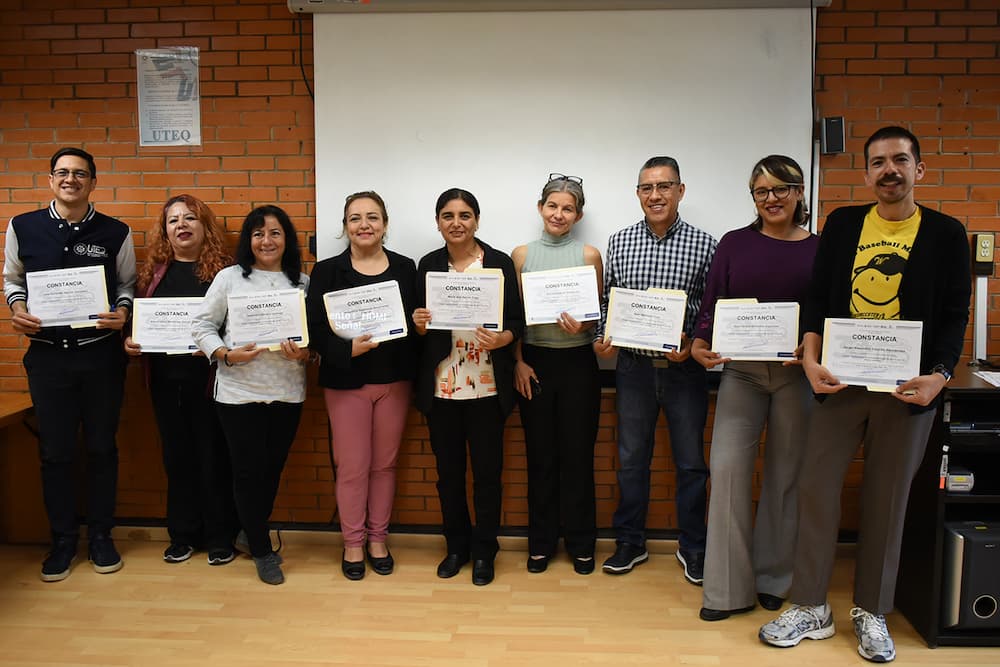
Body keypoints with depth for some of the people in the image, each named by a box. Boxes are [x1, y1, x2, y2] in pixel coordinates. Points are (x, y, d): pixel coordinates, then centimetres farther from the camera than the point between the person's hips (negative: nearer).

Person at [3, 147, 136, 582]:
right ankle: (63, 540, 25)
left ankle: (101, 537, 25)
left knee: (101, 447, 9)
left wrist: (122, 311, -13)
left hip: (101, 353, -1)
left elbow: (129, 283, 7)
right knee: (55, 451, 8)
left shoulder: (115, 233, -1)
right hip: (47, 354, 1)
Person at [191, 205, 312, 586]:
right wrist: (226, 355, -13)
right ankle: (262, 552, 20)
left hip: (287, 390, 2)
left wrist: (305, 354, -16)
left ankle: (253, 533, 37)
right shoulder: (230, 277, 1)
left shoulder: (303, 283, 5)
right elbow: (202, 324, 2)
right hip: (238, 390, -1)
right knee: (249, 470, 3)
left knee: (273, 467, 12)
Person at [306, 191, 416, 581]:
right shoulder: (327, 271, -2)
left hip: (394, 380, 2)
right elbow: (315, 329, -8)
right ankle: (353, 543, 22)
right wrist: (348, 349, -22)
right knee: (352, 466, 4)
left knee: (385, 463, 11)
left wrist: (418, 324, -11)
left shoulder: (405, 268, 4)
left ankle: (377, 538, 28)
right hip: (346, 381, -2)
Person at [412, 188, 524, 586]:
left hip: (487, 386, -2)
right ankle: (457, 545, 30)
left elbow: (517, 321, -1)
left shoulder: (500, 263, -2)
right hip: (441, 386, 2)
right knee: (448, 469, 11)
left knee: (487, 470, 6)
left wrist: (501, 338, -21)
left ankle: (483, 551, 24)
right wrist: (419, 324, -11)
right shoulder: (428, 265, 6)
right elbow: (420, 325, 11)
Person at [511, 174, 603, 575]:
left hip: (577, 362, -1)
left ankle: (580, 543, 21)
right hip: (535, 362, 1)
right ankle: (541, 542, 23)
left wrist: (581, 325, -18)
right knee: (540, 455, 9)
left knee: (578, 454, 5)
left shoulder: (588, 255, 1)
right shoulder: (521, 255, 5)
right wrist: (518, 361, -3)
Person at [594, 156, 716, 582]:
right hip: (633, 366, 2)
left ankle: (692, 547, 28)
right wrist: (601, 338, -7)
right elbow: (606, 300, 8)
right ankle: (630, 543, 27)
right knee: (631, 458, 11)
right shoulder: (619, 242, 3)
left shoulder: (704, 245, -3)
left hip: (684, 367, -1)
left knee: (691, 461, 9)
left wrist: (694, 344, -17)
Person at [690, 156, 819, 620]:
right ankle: (729, 588, 4)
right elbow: (712, 303, 1)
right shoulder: (735, 243, 5)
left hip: (798, 374, 0)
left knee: (785, 475, 9)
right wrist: (699, 343, -17)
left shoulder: (820, 248, 4)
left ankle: (774, 579, 26)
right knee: (727, 467, -8)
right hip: (741, 371, 0)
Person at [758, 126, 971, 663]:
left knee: (887, 498, 8)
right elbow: (818, 296, 5)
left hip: (908, 387, -1)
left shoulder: (946, 233, 2)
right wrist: (811, 359, -8)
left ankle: (871, 612, 24)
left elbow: (954, 314, 0)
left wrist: (939, 374, -15)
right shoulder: (842, 224, 7)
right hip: (841, 380, 1)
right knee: (816, 485, 1)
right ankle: (810, 608, 15)